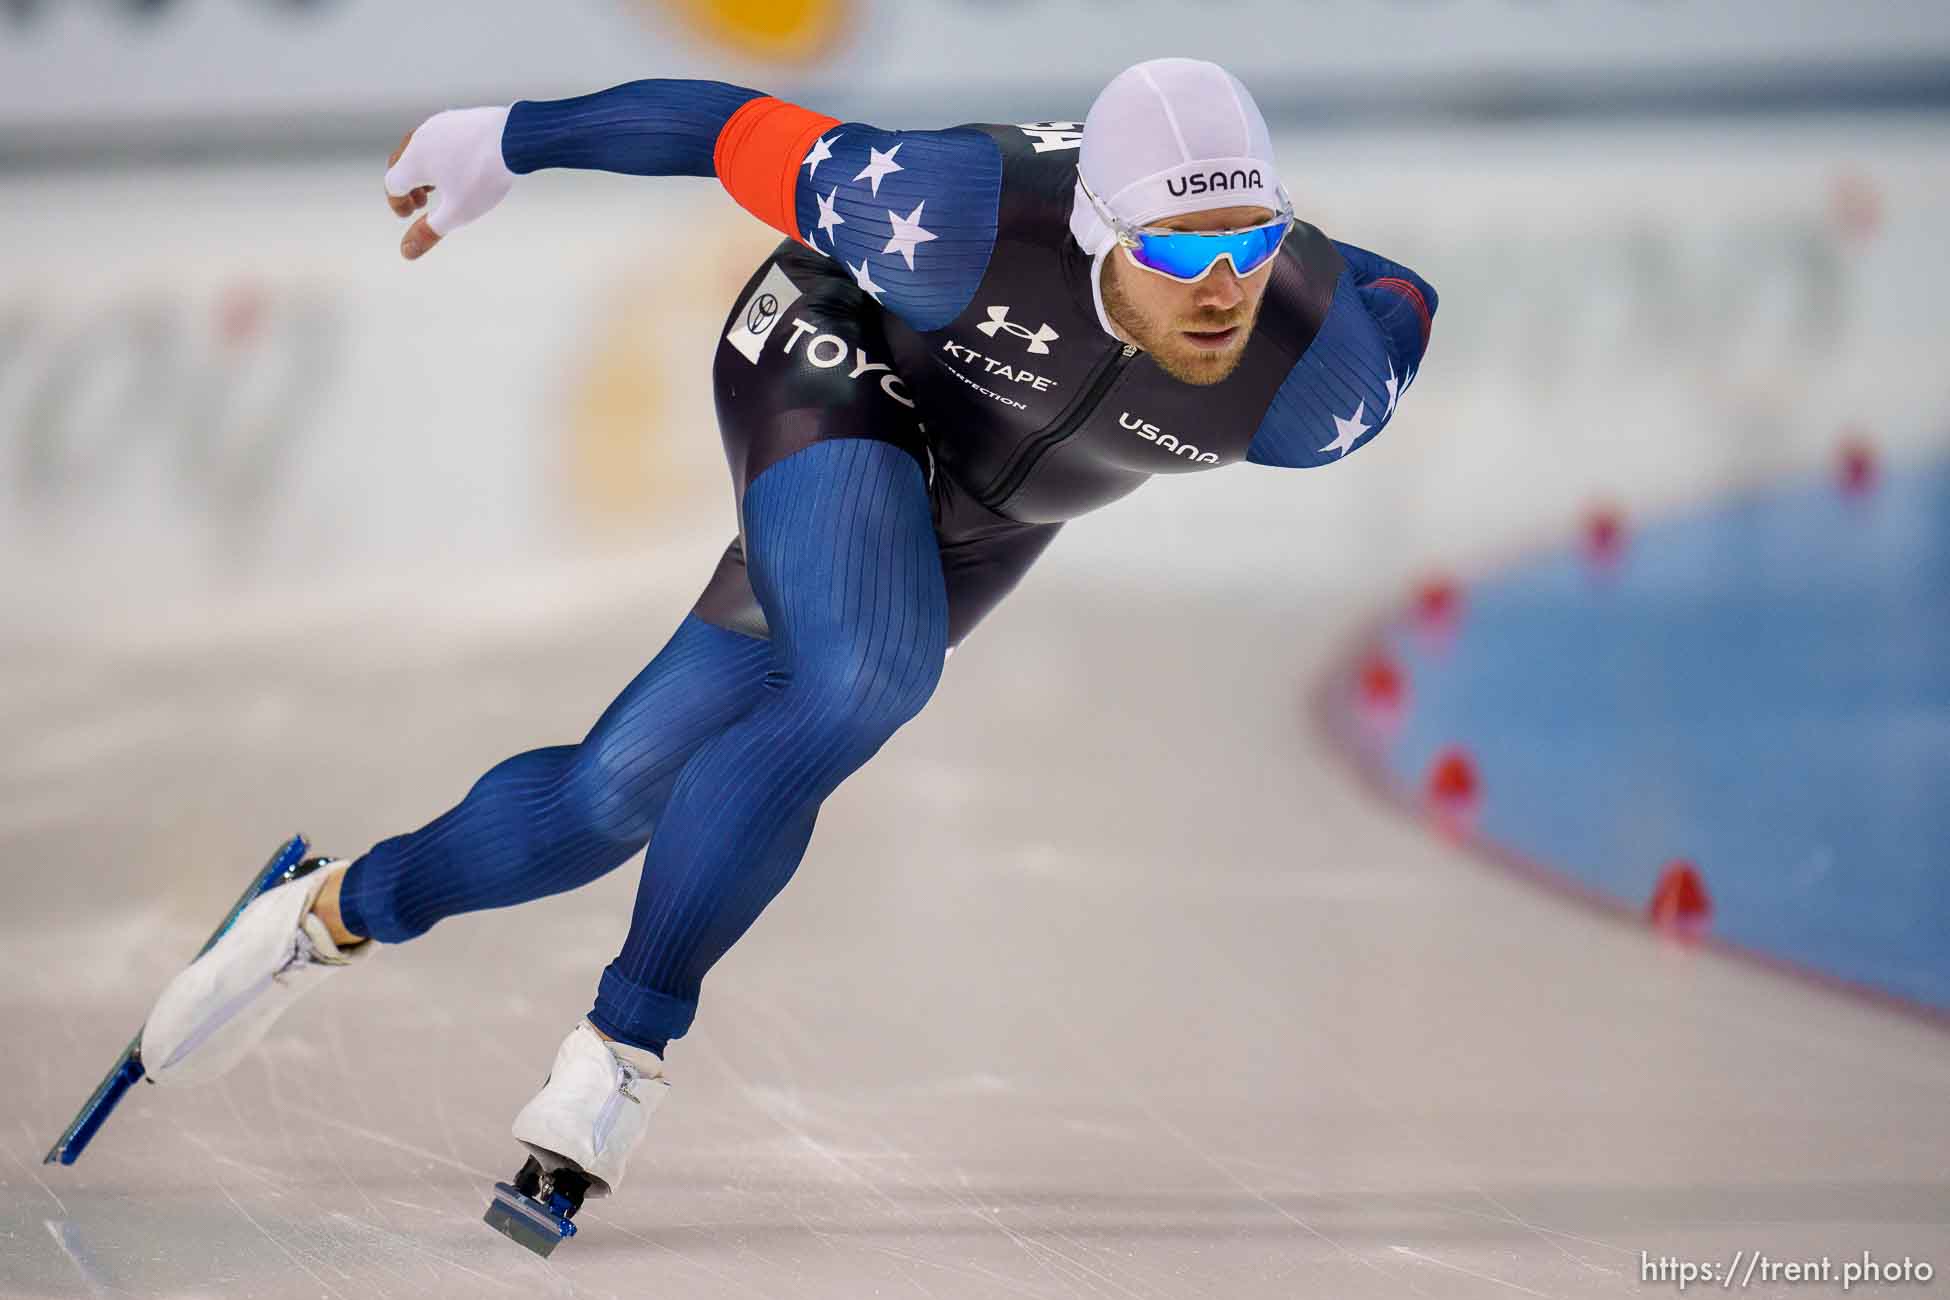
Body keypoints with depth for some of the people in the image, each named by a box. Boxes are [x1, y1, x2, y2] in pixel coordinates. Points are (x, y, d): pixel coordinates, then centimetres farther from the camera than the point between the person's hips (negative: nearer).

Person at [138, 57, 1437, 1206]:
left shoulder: (1318, 382, -32)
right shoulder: (969, 219, -39)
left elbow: (1391, 300, -7)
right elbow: (748, 133, -23)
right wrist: (507, 142, -9)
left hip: (982, 524, 4)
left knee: (618, 796, 2)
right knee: (857, 691, -33)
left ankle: (339, 914, 25)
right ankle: (630, 1041, -15)